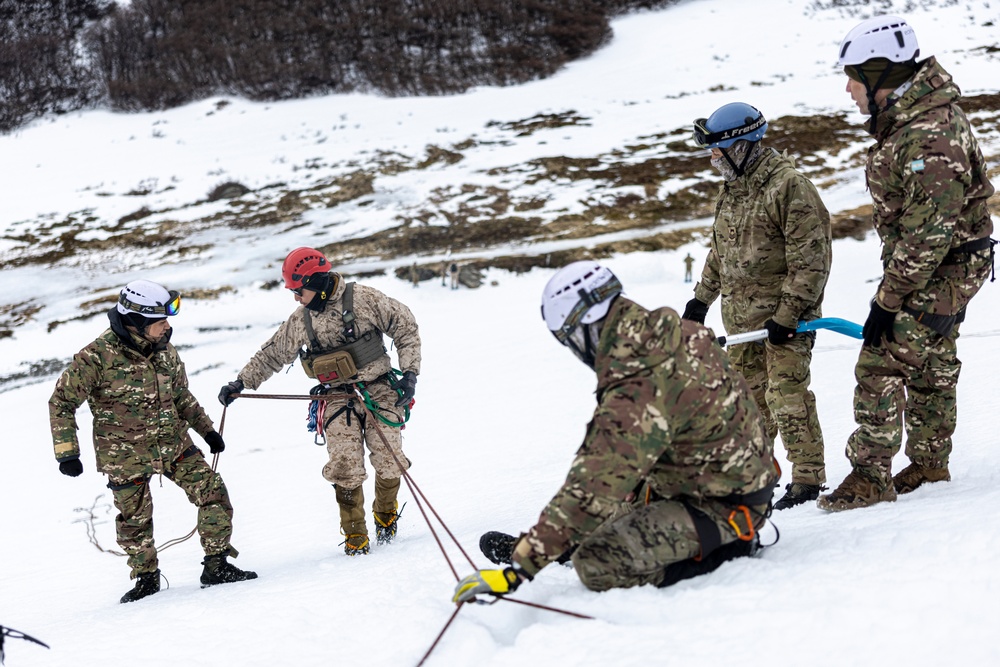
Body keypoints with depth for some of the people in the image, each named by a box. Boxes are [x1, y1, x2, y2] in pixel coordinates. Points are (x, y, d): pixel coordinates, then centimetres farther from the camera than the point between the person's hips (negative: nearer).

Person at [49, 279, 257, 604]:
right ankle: (146, 577, 30)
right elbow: (61, 402, -12)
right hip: (126, 454, -4)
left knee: (213, 491, -4)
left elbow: (182, 397, 16)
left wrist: (206, 429, 15)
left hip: (174, 443, 4)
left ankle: (216, 565, 7)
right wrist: (67, 452, -15)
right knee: (135, 518, 7)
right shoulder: (97, 357, -19)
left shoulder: (165, 351, -1)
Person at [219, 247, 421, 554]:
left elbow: (405, 327, -1)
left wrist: (409, 372, -8)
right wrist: (240, 383, 16)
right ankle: (355, 535, 1)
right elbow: (271, 354, 19)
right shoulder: (300, 322, 7)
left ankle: (386, 515, 19)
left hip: (378, 390, -3)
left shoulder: (364, 299, -6)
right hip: (337, 399, 3)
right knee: (345, 469, -12)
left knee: (388, 462, -10)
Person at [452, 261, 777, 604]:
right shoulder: (681, 334, -3)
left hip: (719, 509, -10)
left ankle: (722, 548, -2)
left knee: (598, 564, -17)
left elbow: (590, 494, -31)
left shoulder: (637, 395, -29)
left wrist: (519, 569, -28)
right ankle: (532, 544, 35)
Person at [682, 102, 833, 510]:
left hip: (783, 313, -8)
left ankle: (808, 476, -2)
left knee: (786, 394, -10)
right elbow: (720, 252, 26)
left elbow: (811, 258, -17)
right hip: (741, 316, 8)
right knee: (748, 397, 12)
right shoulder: (731, 189, 14)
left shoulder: (789, 186, -14)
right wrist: (701, 298, 22)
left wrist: (788, 314, -19)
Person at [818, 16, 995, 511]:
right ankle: (929, 466, 32)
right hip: (941, 267, 10)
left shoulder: (929, 135, -28)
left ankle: (870, 477, -9)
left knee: (881, 365, -12)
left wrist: (888, 298, -26)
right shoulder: (906, 119, 6)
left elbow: (928, 231, -29)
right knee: (931, 367, 19)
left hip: (940, 270, -10)